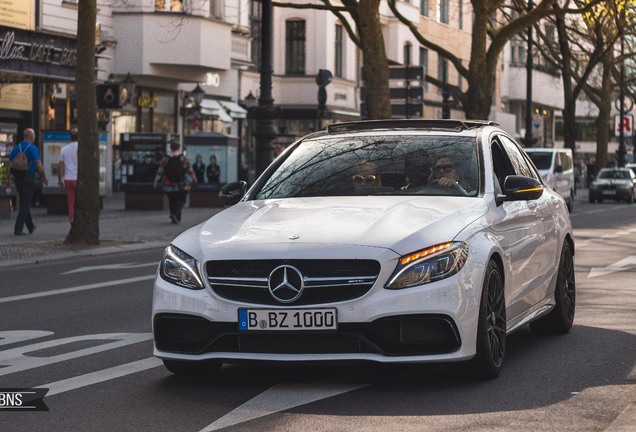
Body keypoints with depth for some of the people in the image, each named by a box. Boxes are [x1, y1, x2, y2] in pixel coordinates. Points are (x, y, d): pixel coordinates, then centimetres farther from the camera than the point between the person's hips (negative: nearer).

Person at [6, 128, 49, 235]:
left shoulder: (16, 148, 6)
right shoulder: (32, 148, -10)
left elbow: (10, 164, 6)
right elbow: (39, 165, -14)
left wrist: (8, 179, 10)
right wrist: (44, 177, -2)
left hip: (17, 178, 6)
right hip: (29, 177, -6)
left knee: (24, 202, 18)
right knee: (25, 204, -2)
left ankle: (30, 226, 29)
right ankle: (18, 229, -9)